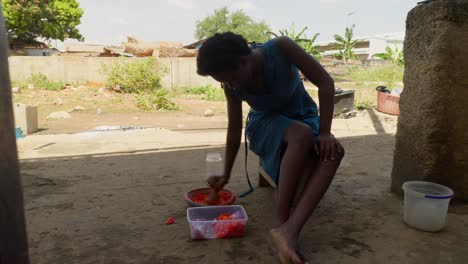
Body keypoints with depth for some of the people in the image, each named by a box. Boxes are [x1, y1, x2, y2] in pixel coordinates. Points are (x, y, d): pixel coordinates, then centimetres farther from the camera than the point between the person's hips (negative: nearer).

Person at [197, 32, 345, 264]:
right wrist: (226, 175, -1)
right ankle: (280, 221, -38)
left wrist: (324, 132, -31)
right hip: (265, 124, -1)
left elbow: (325, 82, -24)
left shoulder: (281, 48, -27)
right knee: (302, 136, -37)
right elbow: (234, 129, -7)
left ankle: (290, 228, -44)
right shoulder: (231, 86, -17)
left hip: (303, 117, 1)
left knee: (333, 152, -32)